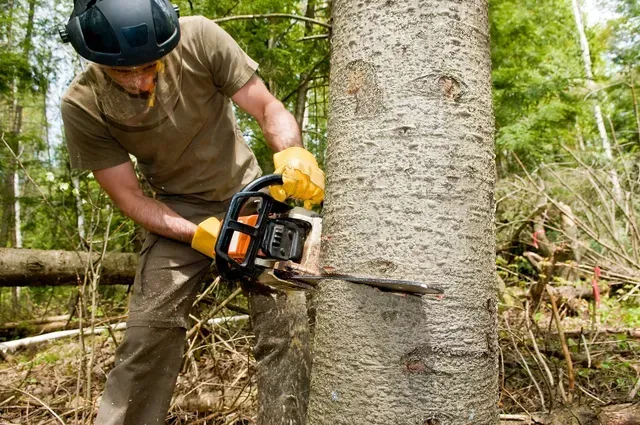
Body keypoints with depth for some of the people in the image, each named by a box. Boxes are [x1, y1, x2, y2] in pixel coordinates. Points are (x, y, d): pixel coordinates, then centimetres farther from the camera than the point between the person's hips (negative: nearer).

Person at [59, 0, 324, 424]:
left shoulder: (200, 38, -21)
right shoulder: (82, 106, -17)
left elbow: (269, 109, -15)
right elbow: (129, 197, -12)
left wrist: (292, 154, -37)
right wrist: (200, 235, -25)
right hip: (178, 213, 1)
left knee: (286, 322, -8)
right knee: (148, 331, -10)